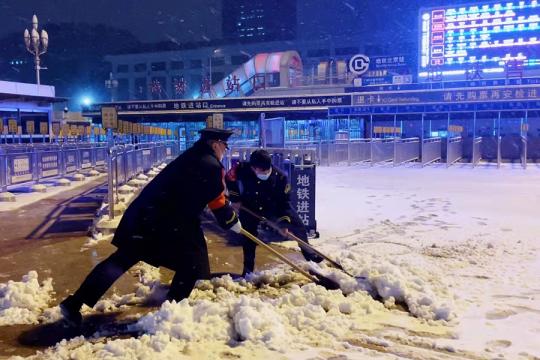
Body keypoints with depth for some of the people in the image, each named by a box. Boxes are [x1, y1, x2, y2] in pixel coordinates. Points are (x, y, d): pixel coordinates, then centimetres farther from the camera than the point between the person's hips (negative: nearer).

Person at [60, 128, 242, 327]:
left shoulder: (191, 157, 21)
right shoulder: (212, 167, -7)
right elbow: (218, 203, -3)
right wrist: (233, 222, 13)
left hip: (145, 214, 9)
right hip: (170, 223, -8)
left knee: (121, 260, 11)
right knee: (191, 265, 10)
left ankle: (74, 303, 10)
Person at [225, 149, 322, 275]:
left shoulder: (279, 177, -30)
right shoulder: (242, 169, -32)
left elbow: (284, 201, -19)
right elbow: (229, 178, -9)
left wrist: (284, 222, -19)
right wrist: (235, 199, -8)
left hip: (273, 206, 1)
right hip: (249, 207, 0)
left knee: (298, 226, -2)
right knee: (249, 238, 1)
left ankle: (308, 252, 17)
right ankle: (248, 268, 19)